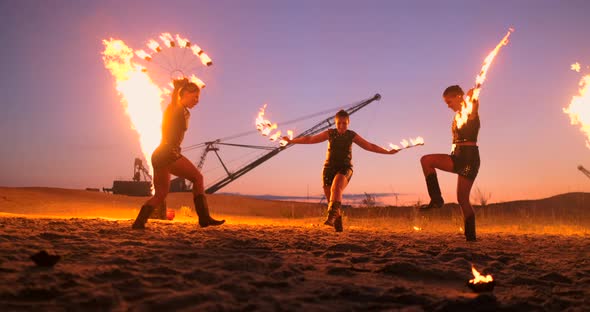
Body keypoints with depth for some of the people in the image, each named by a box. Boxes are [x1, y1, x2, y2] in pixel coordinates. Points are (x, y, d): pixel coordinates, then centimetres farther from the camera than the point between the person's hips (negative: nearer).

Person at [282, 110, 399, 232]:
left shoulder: (351, 135, 6)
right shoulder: (330, 133, 7)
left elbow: (370, 146, 12)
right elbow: (310, 139, 11)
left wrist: (388, 152, 10)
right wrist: (291, 141, 12)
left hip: (344, 168, -2)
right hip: (329, 168, 2)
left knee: (336, 188, -32)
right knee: (331, 199, -1)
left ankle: (331, 217, -45)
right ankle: (338, 226, 15)